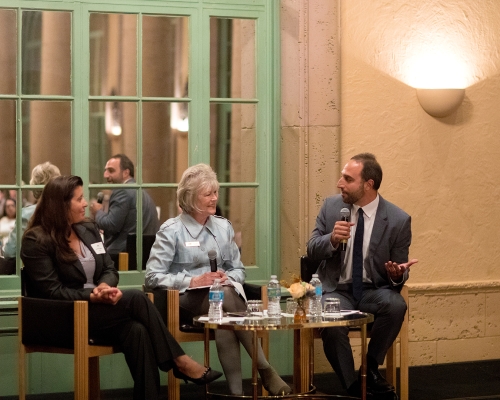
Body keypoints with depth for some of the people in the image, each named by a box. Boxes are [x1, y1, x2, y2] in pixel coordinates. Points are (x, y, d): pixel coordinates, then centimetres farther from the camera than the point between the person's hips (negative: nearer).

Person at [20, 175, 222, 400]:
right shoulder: (36, 241, -9)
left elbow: (110, 270, 11)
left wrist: (105, 286, -14)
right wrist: (92, 296, -26)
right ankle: (179, 361, -17)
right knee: (136, 299, -25)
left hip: (95, 307, 6)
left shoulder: (88, 229, 11)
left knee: (136, 331, -27)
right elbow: (52, 291, -15)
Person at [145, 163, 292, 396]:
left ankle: (236, 390, -37)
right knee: (226, 297, -37)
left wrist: (228, 279, -8)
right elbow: (153, 277, -8)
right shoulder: (171, 230, -2)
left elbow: (239, 270, 17)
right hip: (186, 301, -4)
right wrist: (193, 281, -18)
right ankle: (265, 371, -36)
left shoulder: (223, 227, 15)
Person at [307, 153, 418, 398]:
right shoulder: (331, 206, 0)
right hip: (336, 289, 0)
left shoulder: (398, 220, -7)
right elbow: (312, 251, 1)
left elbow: (398, 276, 2)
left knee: (396, 305, -33)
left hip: (374, 291, 0)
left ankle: (371, 368, -7)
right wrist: (331, 239, -21)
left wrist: (398, 274, -24)